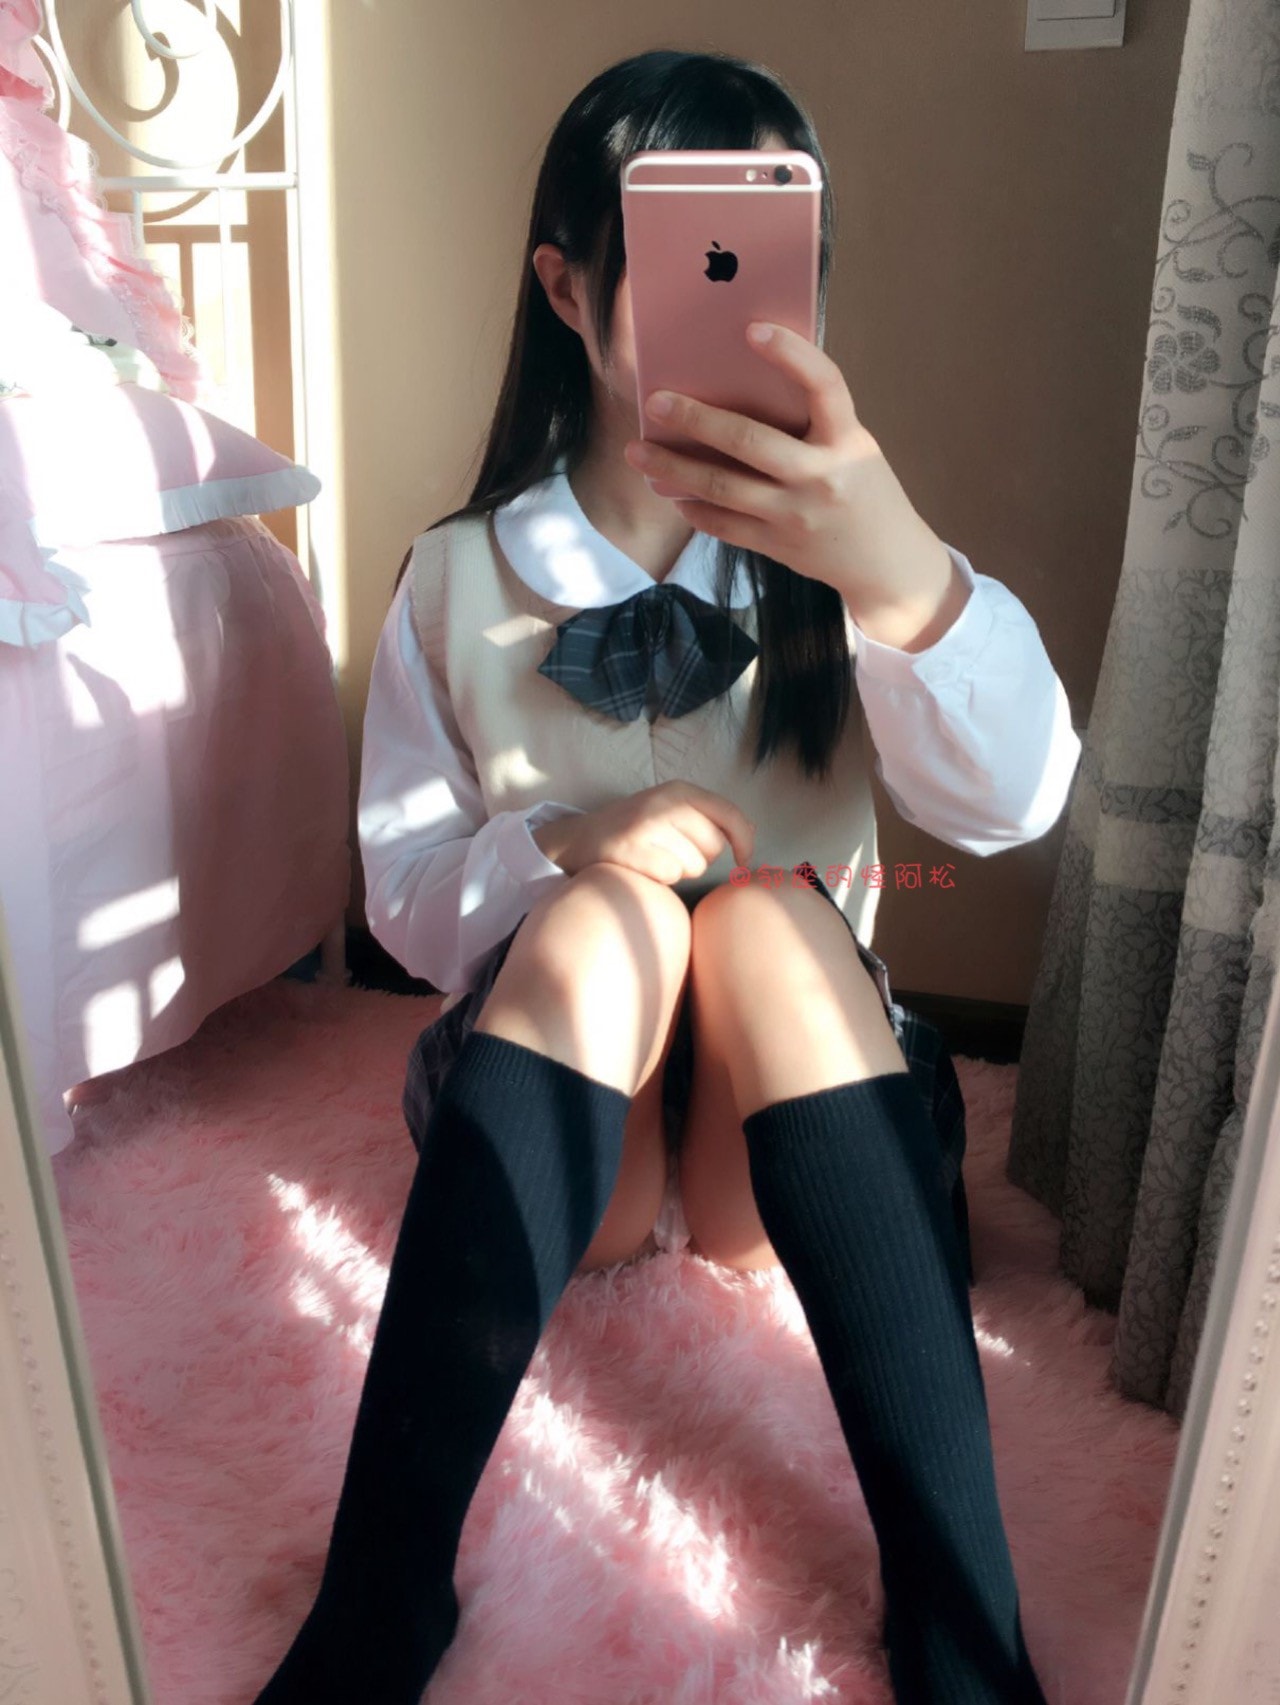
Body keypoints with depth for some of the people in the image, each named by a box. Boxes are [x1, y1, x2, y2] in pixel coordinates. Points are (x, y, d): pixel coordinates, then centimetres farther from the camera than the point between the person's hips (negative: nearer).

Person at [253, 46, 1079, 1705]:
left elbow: (1012, 804, -21)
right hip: (552, 1097, 0)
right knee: (605, 908, -30)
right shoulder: (458, 578, -2)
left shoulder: (827, 544, -3)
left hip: (789, 1105, 1)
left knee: (770, 913, -29)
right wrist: (564, 852, -23)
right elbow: (402, 893, 0)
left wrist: (906, 579, -42)